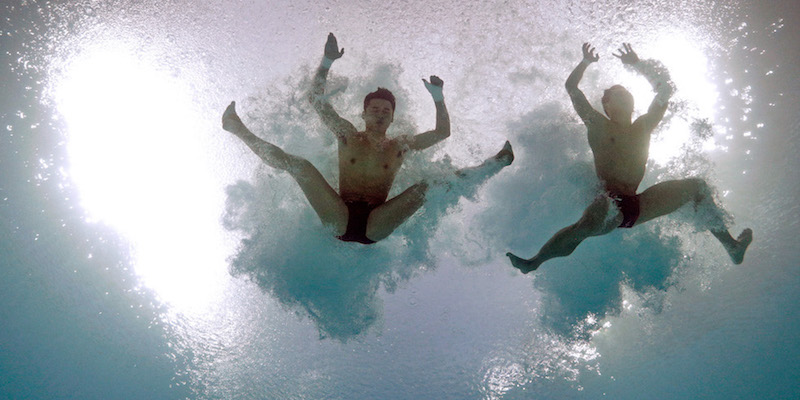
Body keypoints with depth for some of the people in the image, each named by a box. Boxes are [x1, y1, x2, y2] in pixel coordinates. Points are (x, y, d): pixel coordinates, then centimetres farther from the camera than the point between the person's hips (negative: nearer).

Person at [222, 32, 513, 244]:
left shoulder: (401, 146, 15)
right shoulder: (348, 136, 14)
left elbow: (443, 132, 15)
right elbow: (317, 100, 10)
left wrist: (438, 98, 2)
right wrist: (327, 62, 1)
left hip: (375, 226, 1)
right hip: (339, 220, 0)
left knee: (427, 187, -18)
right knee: (298, 165, -15)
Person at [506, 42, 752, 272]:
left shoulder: (643, 127, 19)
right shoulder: (598, 125, 8)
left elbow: (665, 89, 23)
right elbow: (571, 88, 6)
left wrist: (637, 64, 23)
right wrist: (586, 62, 14)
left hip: (639, 206, 6)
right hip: (611, 203, -6)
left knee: (697, 186, 5)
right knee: (586, 227, -40)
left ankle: (730, 245, 13)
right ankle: (534, 262, -26)